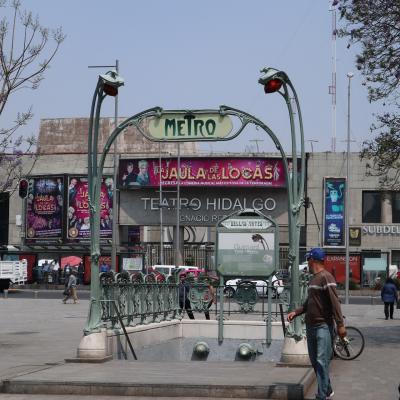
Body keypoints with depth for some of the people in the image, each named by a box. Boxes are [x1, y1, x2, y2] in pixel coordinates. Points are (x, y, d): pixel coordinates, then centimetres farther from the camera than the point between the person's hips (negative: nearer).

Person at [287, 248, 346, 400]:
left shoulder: (326, 277, -12)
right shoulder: (313, 279, 16)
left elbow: (334, 301, -17)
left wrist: (340, 324, -22)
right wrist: (296, 312, 11)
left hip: (323, 326, -9)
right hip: (311, 325, 9)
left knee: (322, 361, -11)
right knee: (314, 362, 12)